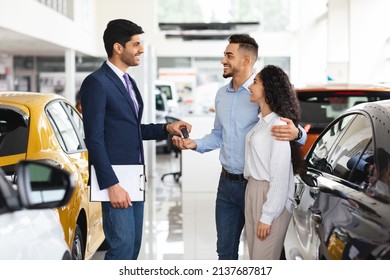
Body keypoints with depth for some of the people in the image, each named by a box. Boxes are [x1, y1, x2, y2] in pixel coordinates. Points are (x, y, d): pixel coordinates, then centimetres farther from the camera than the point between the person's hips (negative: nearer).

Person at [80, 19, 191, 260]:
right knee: (122, 247, -8)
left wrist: (166, 129, 7)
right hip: (115, 179, -9)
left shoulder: (129, 82, 15)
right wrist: (112, 184, -21)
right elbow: (94, 139, -17)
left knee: (133, 246, 13)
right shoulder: (96, 82, -13)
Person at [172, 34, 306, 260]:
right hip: (227, 182, 6)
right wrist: (195, 144, 2)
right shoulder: (221, 94, 9)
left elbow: (296, 132, -13)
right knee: (225, 249, 16)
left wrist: (296, 133, -36)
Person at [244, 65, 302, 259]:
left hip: (271, 197, -9)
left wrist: (267, 217, -18)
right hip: (252, 192, 9)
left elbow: (280, 177, -18)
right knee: (255, 256, 14)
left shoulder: (278, 125, -16)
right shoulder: (260, 121, 10)